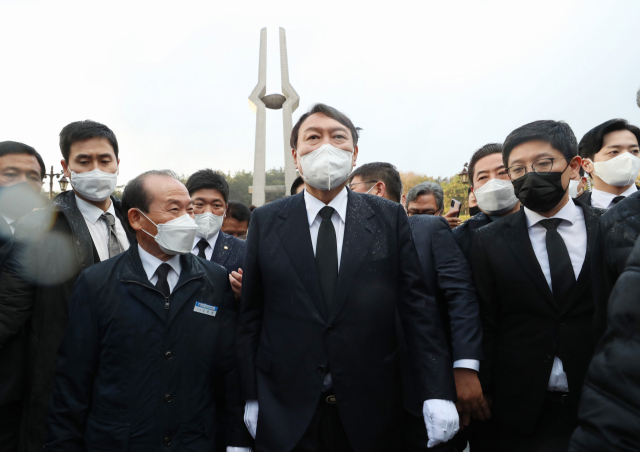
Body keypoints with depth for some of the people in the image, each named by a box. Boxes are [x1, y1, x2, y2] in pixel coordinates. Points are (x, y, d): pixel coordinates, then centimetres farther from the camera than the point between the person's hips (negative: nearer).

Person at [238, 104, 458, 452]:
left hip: (372, 412, 1)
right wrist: (251, 397, 0)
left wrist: (437, 394, -8)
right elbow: (251, 315, 2)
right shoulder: (265, 222, 0)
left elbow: (417, 306, -3)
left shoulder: (390, 217, -1)